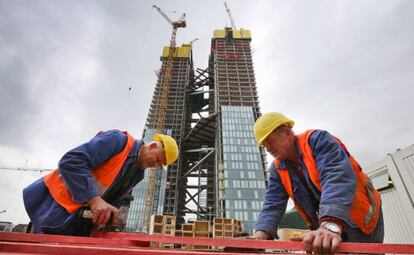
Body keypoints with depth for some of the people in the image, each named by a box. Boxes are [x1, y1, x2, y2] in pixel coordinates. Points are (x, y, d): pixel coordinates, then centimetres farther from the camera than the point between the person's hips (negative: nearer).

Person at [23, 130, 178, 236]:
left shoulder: (138, 173, 6)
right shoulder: (118, 140, -20)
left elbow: (121, 199, 8)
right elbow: (70, 162, -27)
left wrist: (112, 214, -15)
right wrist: (95, 199, -33)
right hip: (57, 201, -7)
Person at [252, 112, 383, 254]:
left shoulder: (318, 140, -20)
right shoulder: (277, 169, -2)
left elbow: (338, 178, -34)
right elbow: (273, 204, -7)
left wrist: (330, 225, -47)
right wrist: (262, 233, -26)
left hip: (361, 221, -5)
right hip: (326, 228, 5)